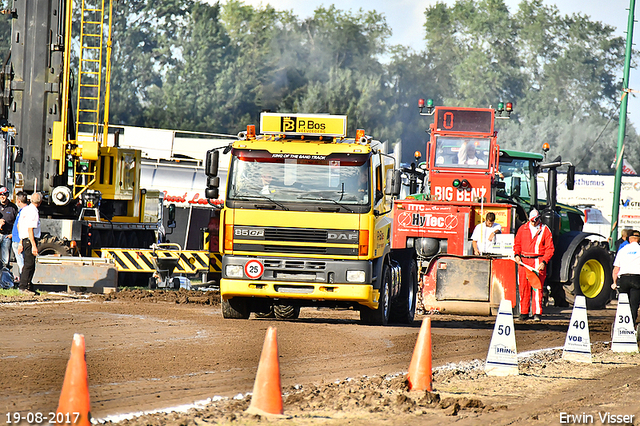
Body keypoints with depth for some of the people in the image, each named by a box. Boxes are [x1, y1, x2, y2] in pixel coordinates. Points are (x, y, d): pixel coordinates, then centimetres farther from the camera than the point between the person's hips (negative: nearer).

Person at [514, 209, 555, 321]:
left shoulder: (545, 230, 2)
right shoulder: (523, 229, 11)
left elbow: (550, 248, 1)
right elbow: (517, 243, 18)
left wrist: (544, 262, -10)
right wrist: (517, 255, 0)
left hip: (538, 261, -3)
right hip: (524, 261, 3)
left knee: (537, 288, -7)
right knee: (523, 287, 2)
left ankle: (537, 313, -5)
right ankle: (524, 312, 9)